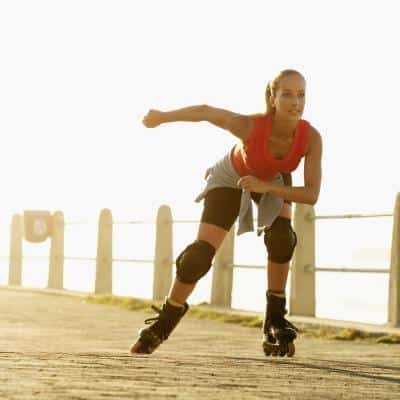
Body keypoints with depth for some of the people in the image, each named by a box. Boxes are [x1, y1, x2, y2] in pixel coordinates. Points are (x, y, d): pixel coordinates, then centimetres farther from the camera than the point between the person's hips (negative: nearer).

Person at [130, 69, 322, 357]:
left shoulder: (312, 137, -36)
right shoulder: (250, 126, -42)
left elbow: (312, 195, -34)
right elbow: (204, 111, -24)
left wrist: (266, 188, -46)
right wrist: (162, 117, -7)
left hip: (273, 180, 2)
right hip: (231, 179, -2)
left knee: (281, 238, -22)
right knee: (201, 254, -10)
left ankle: (275, 322, -6)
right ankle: (164, 323, 11)